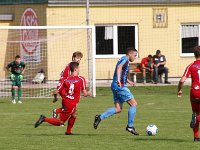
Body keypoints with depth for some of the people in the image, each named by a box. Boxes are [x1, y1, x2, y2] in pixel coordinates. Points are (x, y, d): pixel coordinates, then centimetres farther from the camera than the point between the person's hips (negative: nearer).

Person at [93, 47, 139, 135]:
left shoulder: (123, 60, 22)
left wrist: (128, 81, 39)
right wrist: (118, 79, -42)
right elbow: (119, 67, -30)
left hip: (115, 86, 10)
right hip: (120, 86, -10)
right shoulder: (125, 60, -8)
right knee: (133, 104, -4)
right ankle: (130, 126, -2)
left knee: (118, 109, 7)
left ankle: (100, 117, -3)